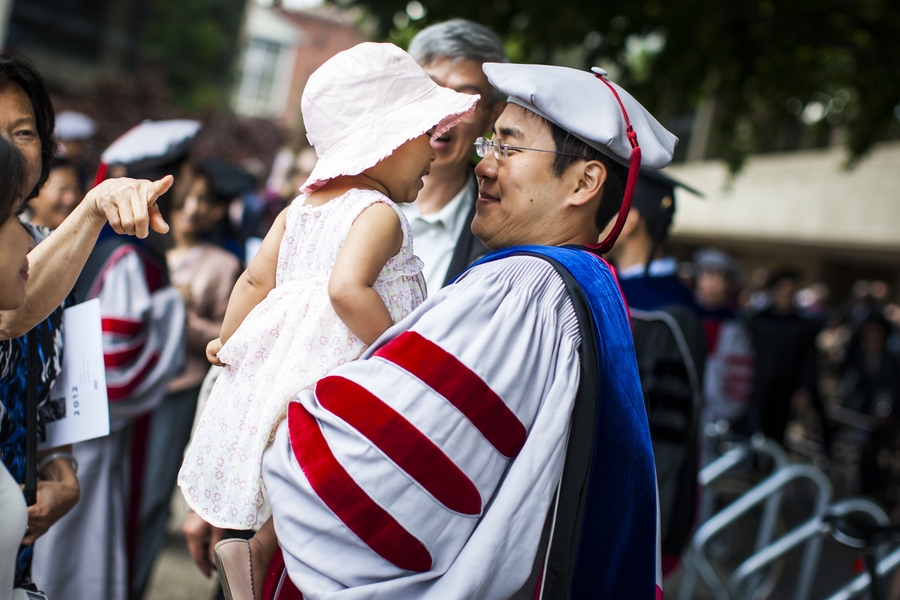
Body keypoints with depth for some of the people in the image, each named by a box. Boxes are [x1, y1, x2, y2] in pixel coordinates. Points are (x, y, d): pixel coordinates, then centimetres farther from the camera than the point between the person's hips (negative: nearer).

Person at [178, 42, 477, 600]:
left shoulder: (302, 206, 13)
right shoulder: (379, 213, -12)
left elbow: (256, 278, 13)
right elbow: (346, 288, -28)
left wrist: (227, 340, 25)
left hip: (276, 357, 9)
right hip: (337, 367, -9)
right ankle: (259, 550, -1)